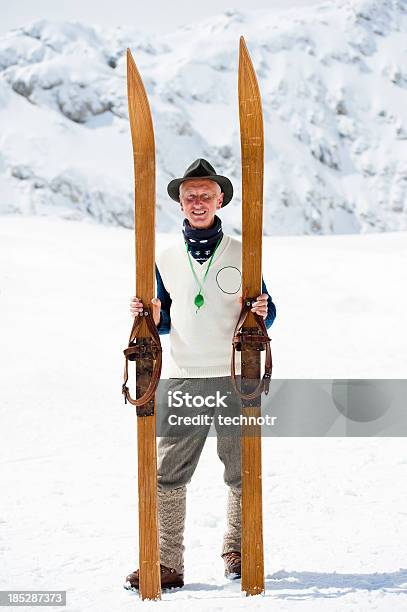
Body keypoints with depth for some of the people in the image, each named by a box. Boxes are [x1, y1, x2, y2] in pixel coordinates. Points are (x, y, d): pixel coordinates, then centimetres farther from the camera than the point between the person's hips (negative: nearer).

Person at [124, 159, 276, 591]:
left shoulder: (241, 254, 3)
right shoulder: (166, 259, 9)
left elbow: (265, 312, 7)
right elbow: (165, 322, 15)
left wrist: (261, 313, -16)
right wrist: (150, 316, -7)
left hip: (234, 378, -1)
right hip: (183, 380, 1)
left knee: (241, 470, 7)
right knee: (168, 474, -5)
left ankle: (236, 552, 24)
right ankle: (167, 564, 0)